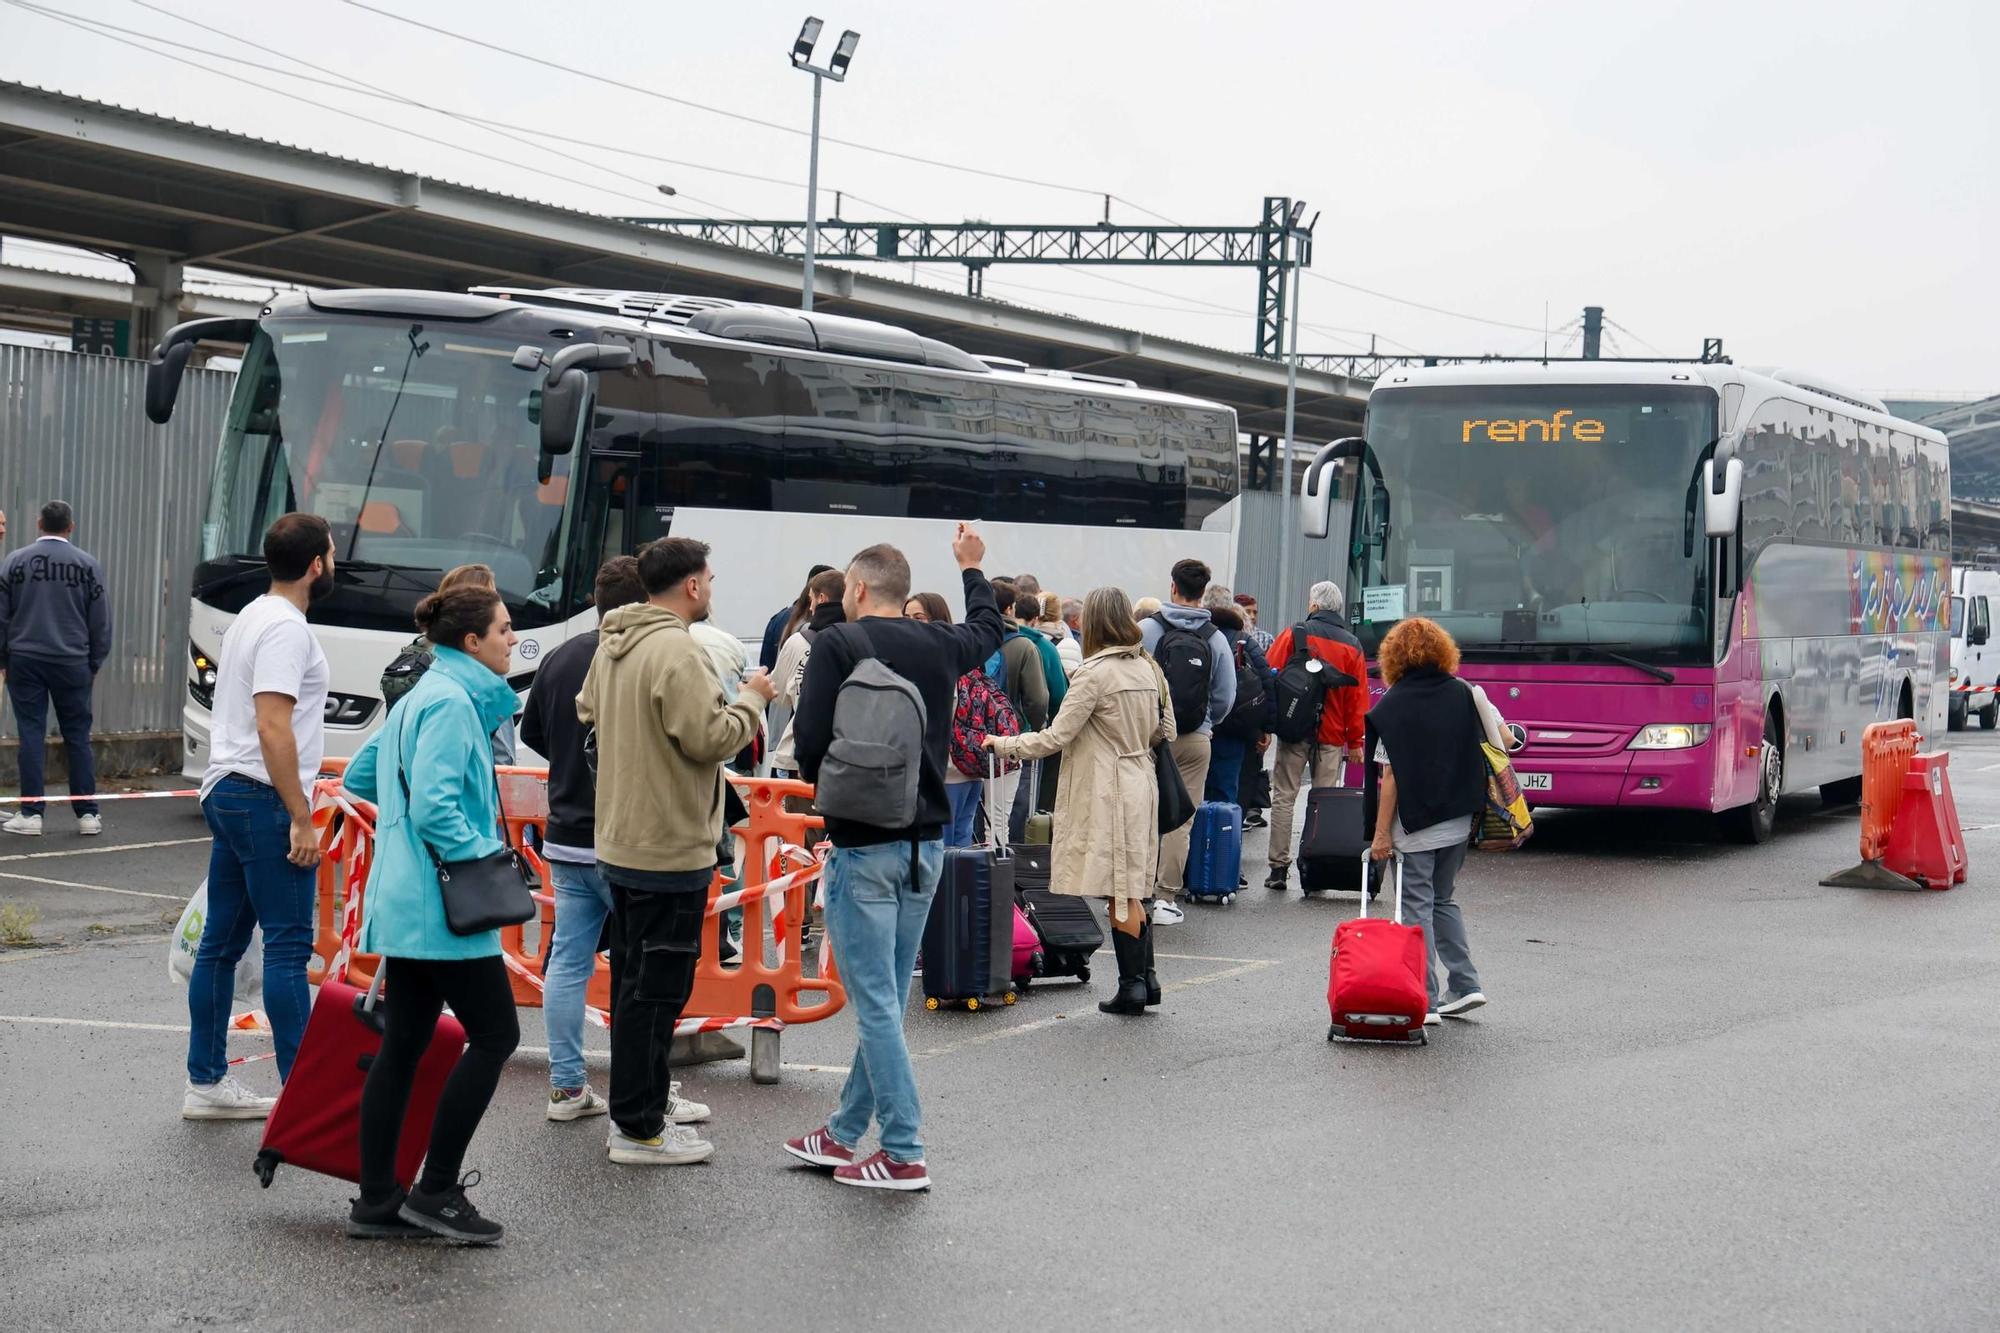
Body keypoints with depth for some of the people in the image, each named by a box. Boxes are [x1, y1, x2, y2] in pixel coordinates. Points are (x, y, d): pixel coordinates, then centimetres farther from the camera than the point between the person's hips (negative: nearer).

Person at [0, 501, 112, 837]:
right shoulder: (88, 565, 0)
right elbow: (101, 621, 3)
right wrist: (95, 664, 12)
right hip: (72, 662, 0)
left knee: (31, 734, 2)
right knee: (78, 736, 6)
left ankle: (30, 813, -1)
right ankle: (87, 813, 7)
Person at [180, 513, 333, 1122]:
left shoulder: (251, 618, 17)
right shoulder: (286, 627, -15)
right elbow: (273, 727, -23)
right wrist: (302, 819, -21)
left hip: (226, 793, 10)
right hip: (265, 800, -10)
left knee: (222, 942, 11)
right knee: (288, 945, -8)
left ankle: (207, 1083, 16)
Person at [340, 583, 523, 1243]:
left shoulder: (424, 697, 17)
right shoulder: (451, 702, -14)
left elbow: (359, 775, 26)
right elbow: (434, 807, -24)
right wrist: (485, 855, -14)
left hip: (405, 904, 10)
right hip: (441, 905, -10)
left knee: (402, 1046, 10)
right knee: (495, 1033, -3)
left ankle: (377, 1202, 13)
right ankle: (435, 1191, -1)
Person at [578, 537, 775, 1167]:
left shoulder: (613, 645, 8)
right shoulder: (678, 653, -22)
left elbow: (587, 711, 21)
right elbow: (711, 738, -24)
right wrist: (752, 698, -8)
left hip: (620, 841, 10)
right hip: (671, 848, -10)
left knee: (634, 978, 20)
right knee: (656, 986, -3)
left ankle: (646, 1097, 34)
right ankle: (637, 1128, 2)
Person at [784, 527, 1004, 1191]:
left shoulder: (838, 645, -11)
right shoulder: (940, 645, 7)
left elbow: (811, 743, -17)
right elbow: (989, 628, 30)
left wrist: (828, 786, 5)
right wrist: (972, 569, 47)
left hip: (864, 845, -6)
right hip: (926, 842, 6)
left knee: (875, 1001, -4)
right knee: (888, 996, 13)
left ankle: (903, 1154, -5)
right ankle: (845, 1133, 23)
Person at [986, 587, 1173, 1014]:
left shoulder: (1096, 672, -16)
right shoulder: (1148, 668, 6)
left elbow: (1054, 737, -15)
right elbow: (1164, 731, 16)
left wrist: (1002, 744, -4)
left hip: (1108, 791, -7)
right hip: (1140, 783, 7)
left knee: (1120, 892, -2)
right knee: (1134, 888, 13)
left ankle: (1132, 984, 2)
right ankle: (1146, 976, 15)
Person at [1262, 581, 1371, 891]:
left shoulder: (1294, 635, -2)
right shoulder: (1353, 646, 5)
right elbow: (1358, 697, 4)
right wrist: (1356, 742, 9)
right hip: (1332, 736, 2)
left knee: (1284, 798, 3)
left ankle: (1279, 868, 0)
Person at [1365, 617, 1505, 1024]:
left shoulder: (1392, 707, -9)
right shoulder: (1465, 693, 2)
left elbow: (1390, 775, -12)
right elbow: (1504, 739, 3)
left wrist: (1381, 832, -8)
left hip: (1413, 825, -5)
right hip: (1459, 819, 5)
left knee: (1417, 906, 1)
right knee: (1444, 900, 20)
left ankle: (1425, 998, -2)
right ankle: (1464, 986, 14)